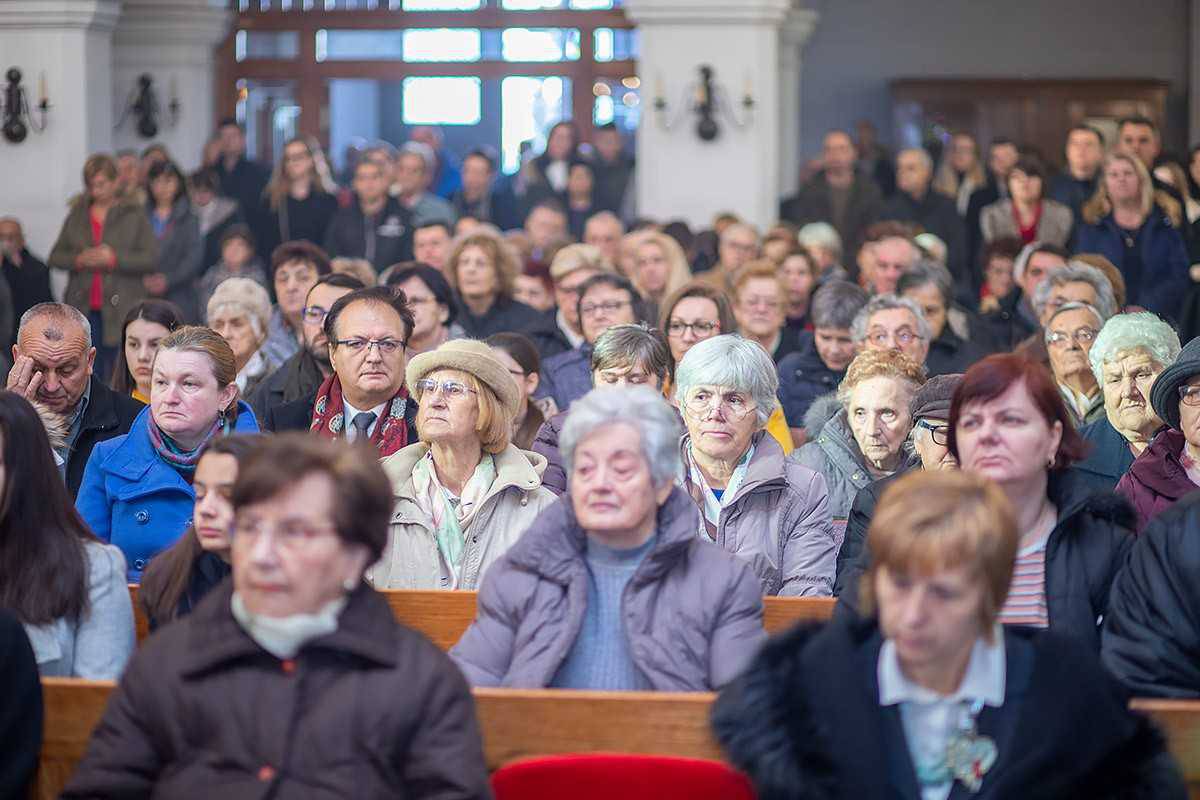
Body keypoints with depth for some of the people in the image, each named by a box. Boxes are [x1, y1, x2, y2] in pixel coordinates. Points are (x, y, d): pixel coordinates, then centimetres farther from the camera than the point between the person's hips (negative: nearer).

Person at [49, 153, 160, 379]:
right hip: (83, 310, 3)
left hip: (120, 310, -3)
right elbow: (55, 257, 14)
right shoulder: (77, 215, 15)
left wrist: (114, 259, -14)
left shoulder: (134, 215, 5)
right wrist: (78, 259, -6)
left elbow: (152, 259, -3)